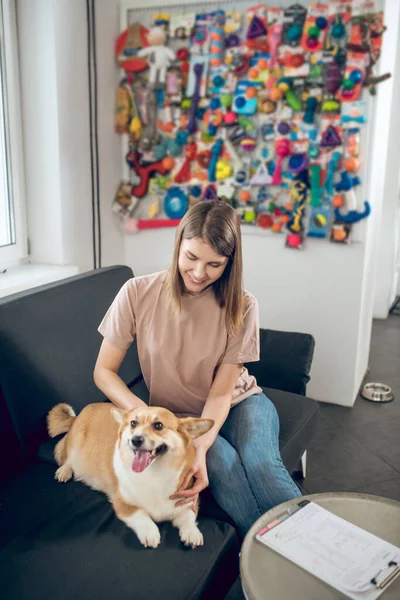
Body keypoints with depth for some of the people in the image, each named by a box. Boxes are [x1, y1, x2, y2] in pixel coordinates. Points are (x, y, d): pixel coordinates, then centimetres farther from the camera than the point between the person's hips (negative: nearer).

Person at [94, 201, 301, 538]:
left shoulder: (241, 306, -13)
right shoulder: (138, 294, -14)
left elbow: (221, 392, -13)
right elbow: (104, 371, -8)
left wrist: (200, 448, -31)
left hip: (237, 403, 1)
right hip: (177, 417, 0)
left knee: (262, 465, -30)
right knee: (225, 465, -31)